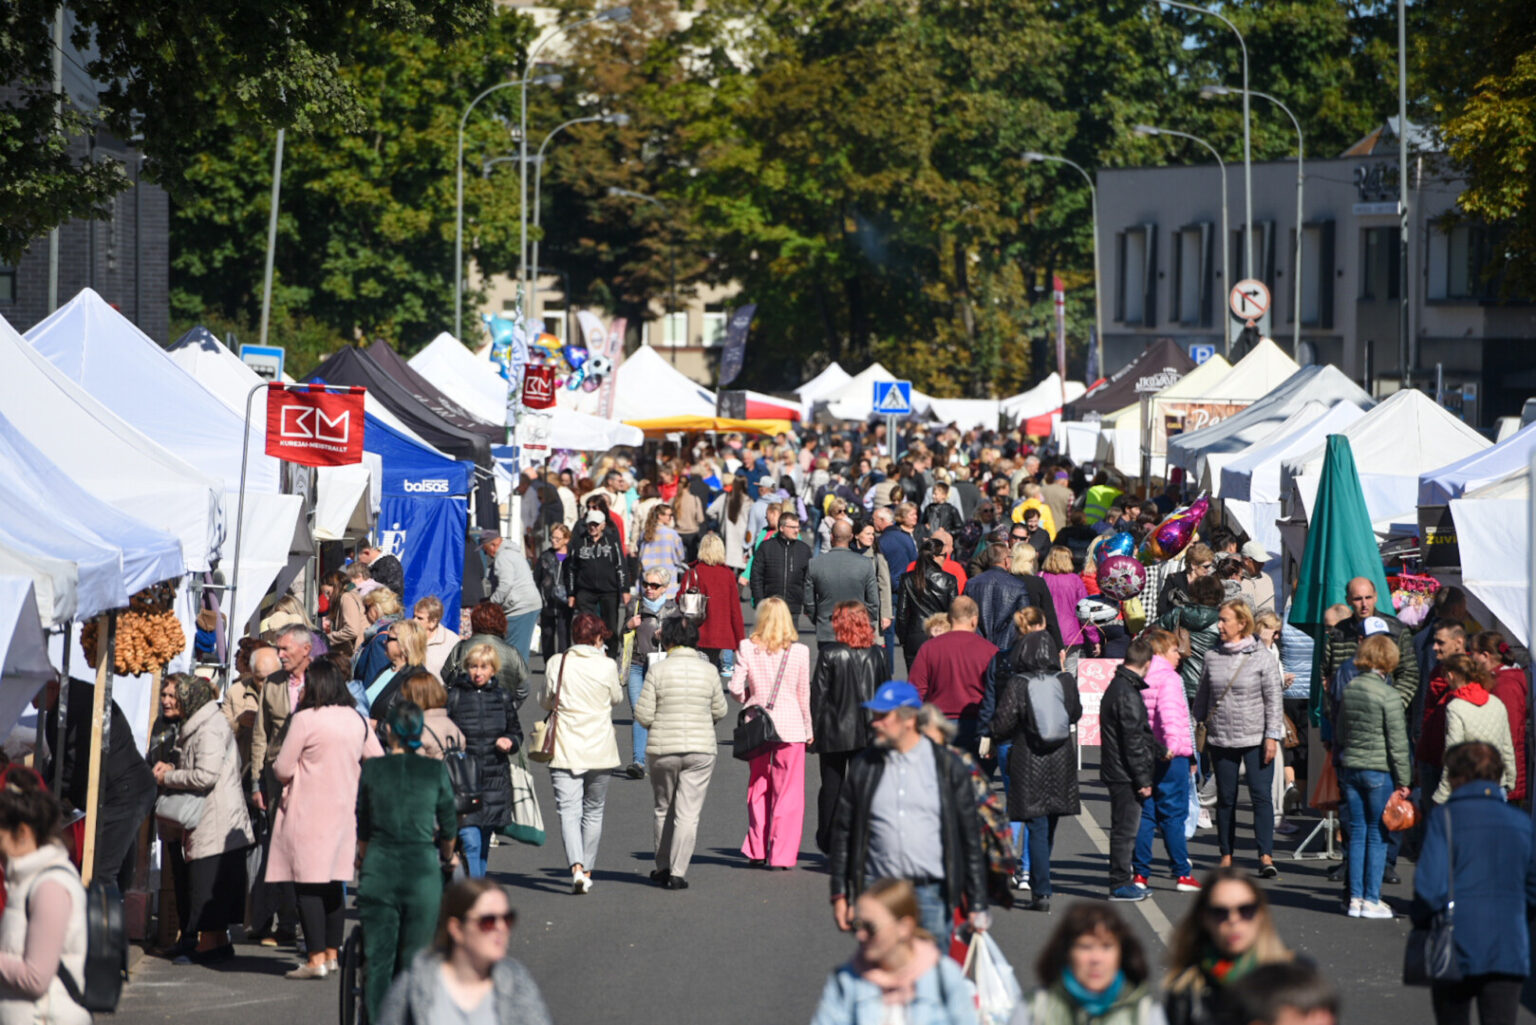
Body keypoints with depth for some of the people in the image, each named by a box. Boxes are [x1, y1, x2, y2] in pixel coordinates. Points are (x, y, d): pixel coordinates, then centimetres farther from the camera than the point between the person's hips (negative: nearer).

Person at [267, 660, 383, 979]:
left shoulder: (305, 719, -12)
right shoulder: (357, 720, 6)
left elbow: (282, 769, -10)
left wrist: (279, 769, 12)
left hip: (308, 812, -6)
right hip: (345, 810, 7)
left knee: (307, 884, -4)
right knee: (333, 884, 14)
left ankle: (316, 959, -9)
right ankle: (332, 953, 17)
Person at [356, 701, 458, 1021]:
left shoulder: (372, 769, 1)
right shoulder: (436, 771, -1)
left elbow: (363, 826, 10)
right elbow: (449, 826, 9)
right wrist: (447, 858, 30)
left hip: (378, 871, 1)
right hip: (423, 868, -1)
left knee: (377, 960, 6)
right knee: (414, 961, 5)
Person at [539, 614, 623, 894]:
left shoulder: (557, 664, -4)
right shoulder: (606, 666, -7)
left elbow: (545, 702, 9)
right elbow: (616, 697, 10)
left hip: (565, 751, 0)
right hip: (599, 750, 1)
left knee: (568, 810, -6)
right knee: (593, 811, 16)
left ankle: (577, 868, -25)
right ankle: (587, 869, 21)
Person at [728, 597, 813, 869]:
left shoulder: (747, 648, -4)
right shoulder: (799, 652, -5)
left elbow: (736, 688, -6)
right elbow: (804, 695, 1)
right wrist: (809, 731, 12)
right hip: (790, 726, -2)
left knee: (758, 789, 15)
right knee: (788, 793, 3)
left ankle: (756, 851, 19)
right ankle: (782, 854, 1)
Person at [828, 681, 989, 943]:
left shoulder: (948, 767, 2)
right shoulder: (863, 767, 6)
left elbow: (970, 838, 5)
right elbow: (842, 833, 11)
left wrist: (977, 905, 3)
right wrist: (840, 895, 7)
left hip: (932, 894, -1)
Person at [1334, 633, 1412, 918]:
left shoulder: (1349, 689, 4)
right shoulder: (1387, 695, -13)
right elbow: (1397, 742, -11)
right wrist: (1403, 780, -5)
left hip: (1350, 767, 5)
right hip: (1379, 770, -5)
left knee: (1357, 834, 10)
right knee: (1377, 836, 3)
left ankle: (1355, 898, 12)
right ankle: (1371, 900, 4)